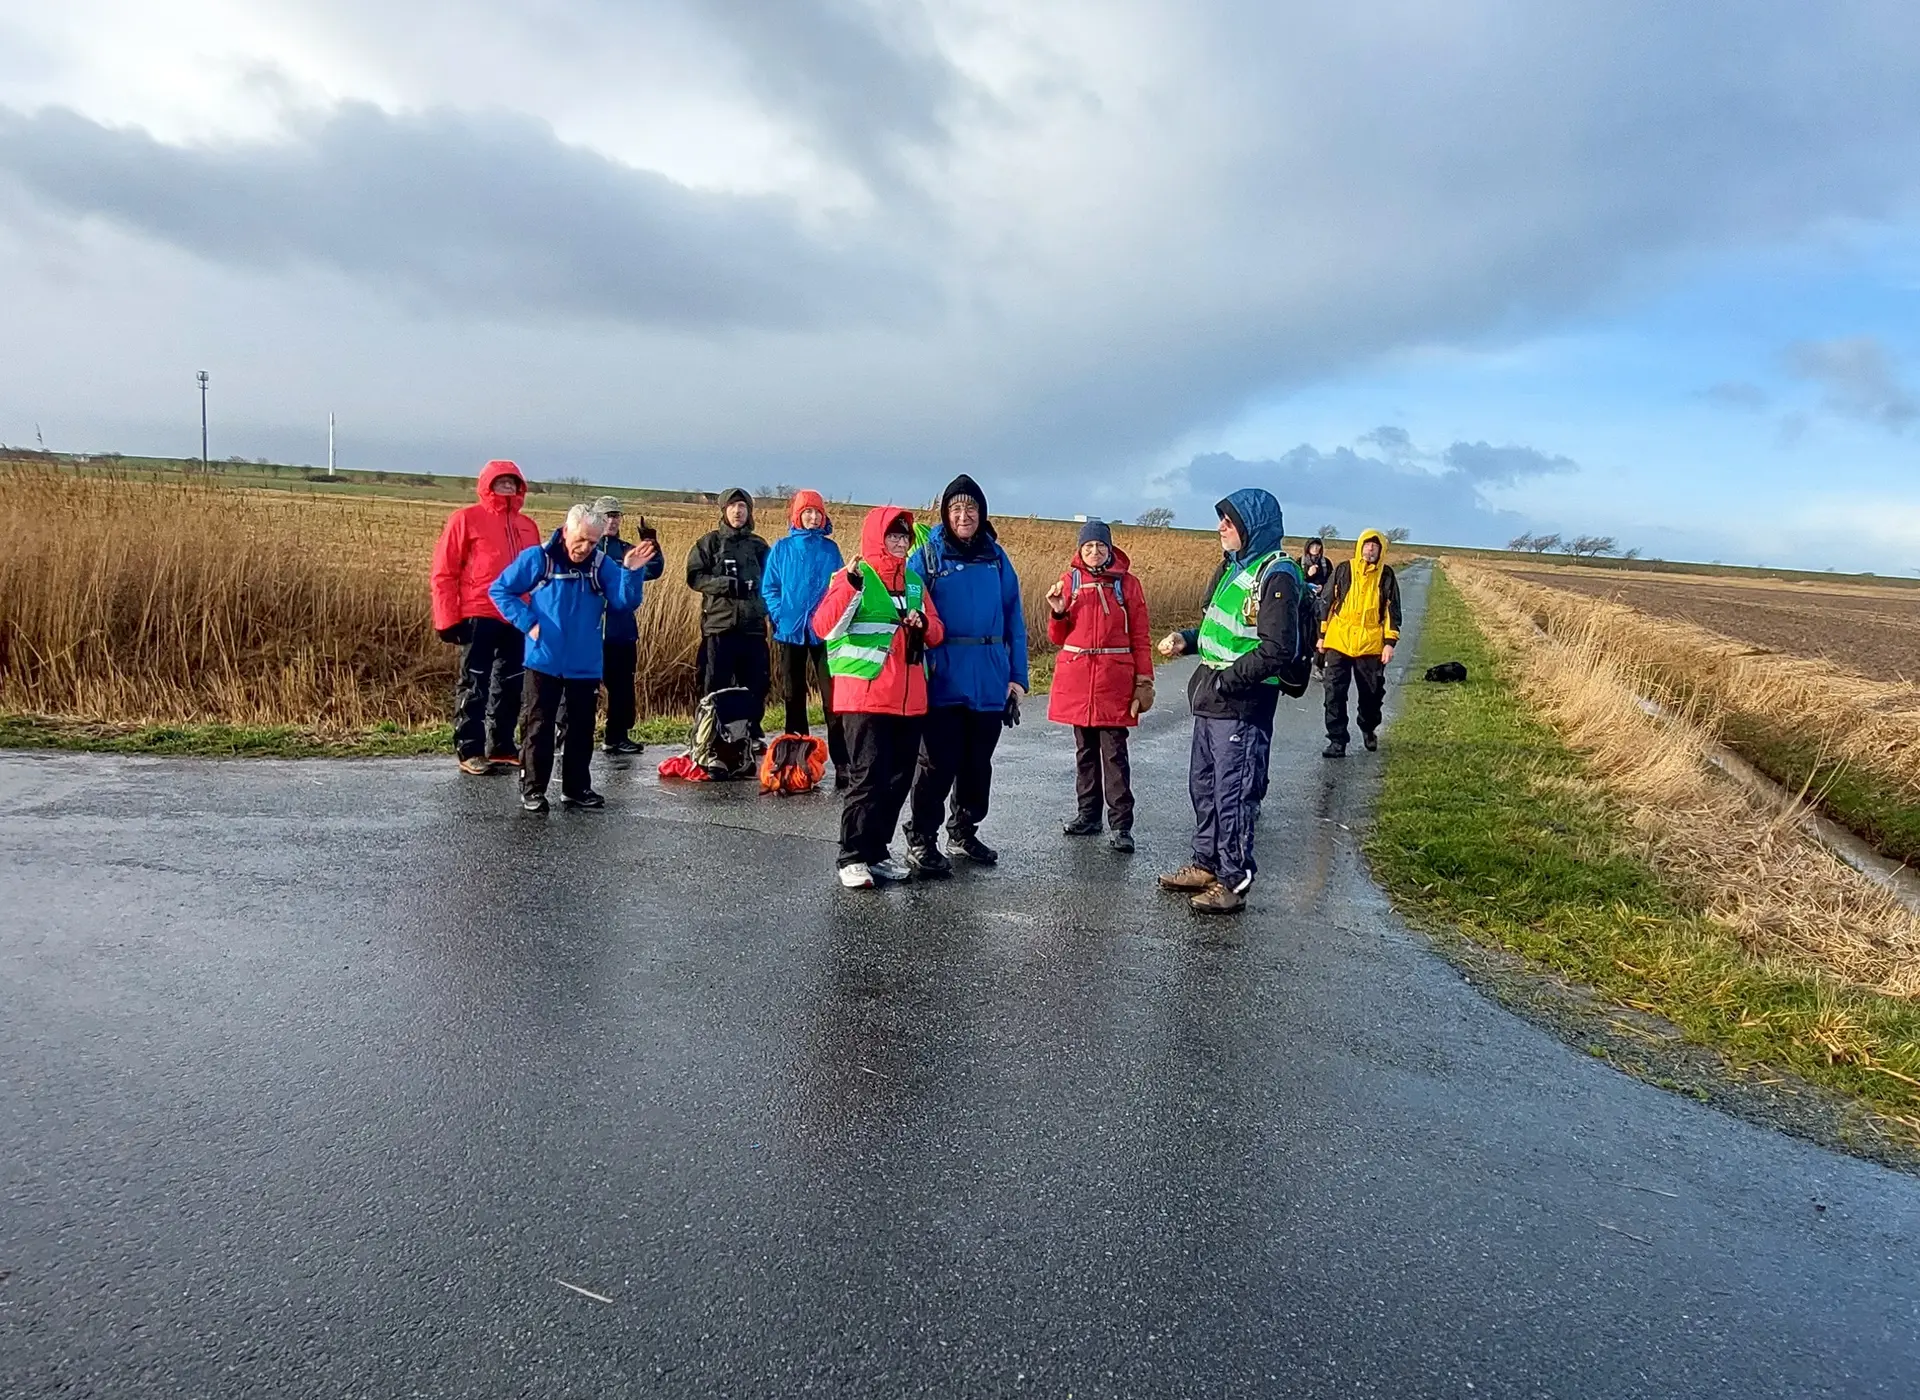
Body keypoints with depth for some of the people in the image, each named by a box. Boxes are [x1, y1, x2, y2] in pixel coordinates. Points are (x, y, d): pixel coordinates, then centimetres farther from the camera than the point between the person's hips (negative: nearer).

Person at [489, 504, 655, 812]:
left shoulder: (603, 565, -1)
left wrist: (633, 571, -26)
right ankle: (533, 789, 12)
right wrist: (527, 622, -10)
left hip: (585, 666, 3)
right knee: (538, 726, 3)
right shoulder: (537, 558, -7)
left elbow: (625, 602, -10)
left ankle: (577, 788, 24)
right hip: (544, 662, -3)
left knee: (581, 728, 12)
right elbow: (499, 590, -1)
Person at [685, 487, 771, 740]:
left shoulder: (758, 545, 15)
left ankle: (752, 734, 18)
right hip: (719, 623, -3)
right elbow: (695, 577, -2)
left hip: (753, 625, 3)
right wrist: (726, 584, -15)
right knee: (716, 683, -1)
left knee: (756, 683, 6)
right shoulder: (711, 541, 6)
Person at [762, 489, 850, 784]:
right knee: (793, 695, 10)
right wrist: (780, 616, -8)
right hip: (790, 631, 1)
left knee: (832, 695, -9)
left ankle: (841, 760, -10)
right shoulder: (781, 548, 4)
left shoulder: (830, 549, 5)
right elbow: (770, 588, 4)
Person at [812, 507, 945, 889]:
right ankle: (853, 858, 1)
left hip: (910, 700, 7)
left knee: (898, 779, 10)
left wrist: (924, 624, -4)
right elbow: (824, 627, -15)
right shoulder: (854, 577, -4)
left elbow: (937, 633, 19)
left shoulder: (915, 581, 15)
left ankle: (877, 851, 21)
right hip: (865, 697, -6)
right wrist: (850, 586, -26)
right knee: (868, 777, -8)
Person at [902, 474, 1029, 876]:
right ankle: (921, 840, 12)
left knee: (978, 762, 14)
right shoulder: (927, 555, -1)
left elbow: (1014, 619, 9)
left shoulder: (996, 556, 8)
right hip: (943, 680, -4)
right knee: (938, 762, -2)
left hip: (989, 682, 4)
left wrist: (1018, 676, 3)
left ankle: (964, 831, 31)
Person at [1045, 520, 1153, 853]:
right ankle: (1088, 814, 23)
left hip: (1115, 678, -3)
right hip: (1076, 677, 3)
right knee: (1084, 749, 12)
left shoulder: (1127, 583, 2)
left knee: (1114, 752, -4)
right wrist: (1058, 613, -10)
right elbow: (1058, 638, 10)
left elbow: (1140, 637, 2)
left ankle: (1120, 825, -1)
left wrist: (1144, 681, -4)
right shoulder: (1069, 580, 7)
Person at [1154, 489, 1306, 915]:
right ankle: (1206, 865, 33)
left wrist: (1223, 681, -20)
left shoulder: (1276, 576, -16)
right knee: (1202, 785, 19)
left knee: (1233, 794, -2)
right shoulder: (1233, 566, 12)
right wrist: (1186, 639, 5)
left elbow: (1277, 652, -22)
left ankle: (1233, 882, 9)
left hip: (1242, 708, -10)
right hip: (1211, 703, 10)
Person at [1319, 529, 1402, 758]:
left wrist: (1390, 642, -3)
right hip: (1338, 642, 0)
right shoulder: (1343, 569, 3)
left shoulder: (1386, 575, 3)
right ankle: (1337, 740, 2)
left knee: (1372, 693, 11)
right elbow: (1328, 602, 9)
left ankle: (1368, 729, 36)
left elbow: (1392, 610, 4)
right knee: (1335, 693, -4)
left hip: (1371, 645, 0)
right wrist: (1322, 635, 8)